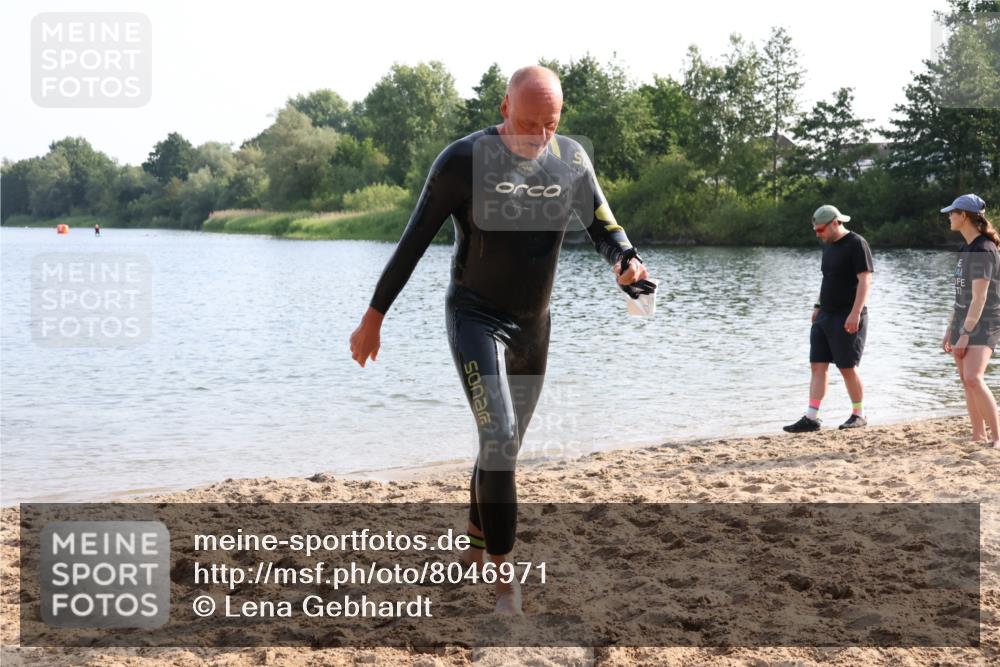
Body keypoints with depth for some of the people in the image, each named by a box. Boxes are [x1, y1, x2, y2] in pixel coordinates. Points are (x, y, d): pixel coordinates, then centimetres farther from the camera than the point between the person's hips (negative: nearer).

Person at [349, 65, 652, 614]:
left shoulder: (571, 159, -1)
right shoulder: (463, 159, -14)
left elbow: (604, 227, -1)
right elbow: (414, 241, -8)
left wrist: (625, 261, -26)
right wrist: (374, 316, -5)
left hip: (533, 326, 5)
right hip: (474, 318, -5)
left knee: (505, 446, 15)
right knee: (498, 437, -19)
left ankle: (475, 546, 35)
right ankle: (503, 575, -12)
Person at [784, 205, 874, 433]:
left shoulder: (857, 244, -11)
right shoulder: (828, 245, 15)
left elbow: (865, 280, -17)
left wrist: (855, 313, -24)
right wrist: (819, 306, 19)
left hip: (847, 318, -8)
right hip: (825, 317, 8)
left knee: (848, 367, -2)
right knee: (817, 366, 2)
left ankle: (859, 415, 13)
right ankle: (811, 418, 1)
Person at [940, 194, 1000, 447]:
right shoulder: (966, 248, 13)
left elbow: (979, 298, -20)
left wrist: (965, 335, -21)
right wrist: (950, 330, 18)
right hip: (963, 322, 9)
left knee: (973, 379, -22)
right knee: (966, 382, 8)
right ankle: (979, 436, 14)